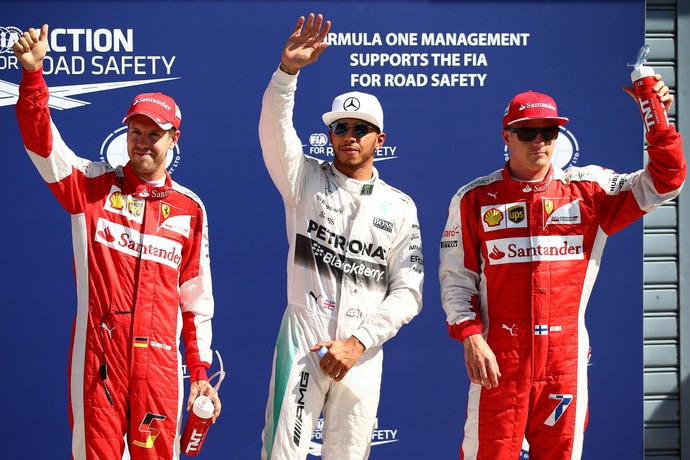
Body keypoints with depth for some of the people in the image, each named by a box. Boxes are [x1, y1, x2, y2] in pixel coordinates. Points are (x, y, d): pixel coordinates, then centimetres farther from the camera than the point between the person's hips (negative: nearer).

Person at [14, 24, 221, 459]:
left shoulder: (189, 208, 7)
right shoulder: (92, 186, 4)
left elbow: (196, 297, 11)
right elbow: (40, 138, -8)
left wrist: (200, 370, 9)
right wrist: (33, 71, -23)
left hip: (159, 362, 1)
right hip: (96, 356, -1)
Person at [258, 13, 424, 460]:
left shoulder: (400, 206, 7)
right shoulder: (306, 180, 7)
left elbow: (407, 292, 2)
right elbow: (274, 130, -12)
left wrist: (358, 342, -9)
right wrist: (288, 69, -27)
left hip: (362, 350, 1)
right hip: (303, 338, -1)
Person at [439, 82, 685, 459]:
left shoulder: (587, 188, 5)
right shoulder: (476, 198, 3)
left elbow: (662, 184, 1)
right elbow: (455, 278, 2)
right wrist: (470, 336, -9)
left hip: (566, 358, 2)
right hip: (498, 359, -1)